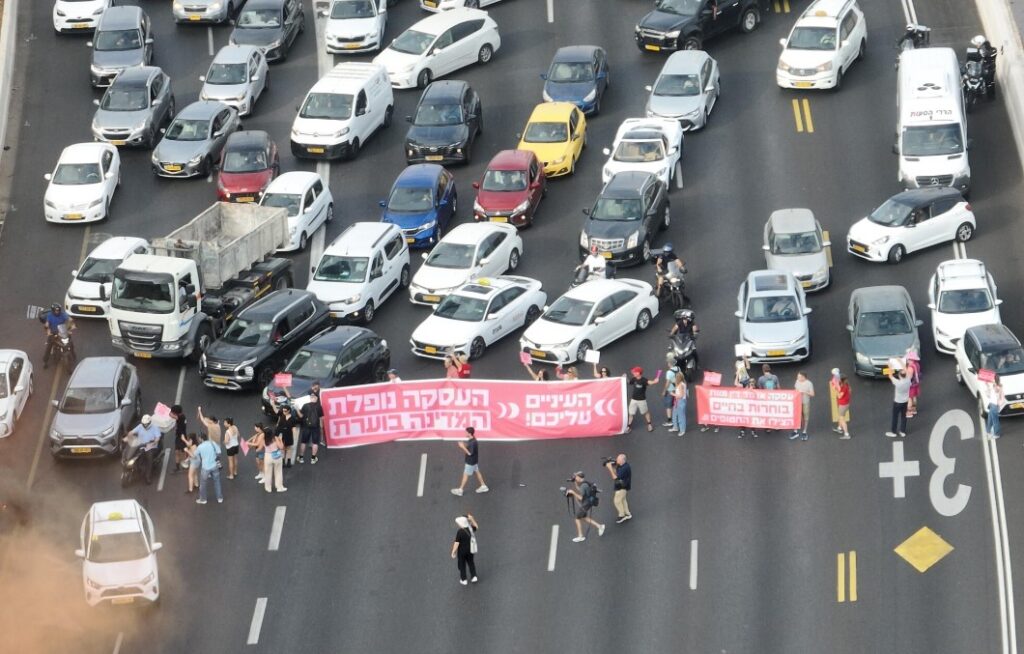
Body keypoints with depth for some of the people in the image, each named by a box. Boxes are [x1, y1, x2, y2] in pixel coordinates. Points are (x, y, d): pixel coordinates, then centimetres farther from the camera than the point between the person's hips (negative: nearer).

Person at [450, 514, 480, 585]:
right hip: (470, 550, 5)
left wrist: (453, 552, -15)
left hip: (462, 551, -5)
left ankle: (463, 580, 27)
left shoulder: (460, 532, -28)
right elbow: (476, 527, 13)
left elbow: (456, 543, -24)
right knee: (471, 562, 27)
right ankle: (474, 577, 28)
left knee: (462, 564, 15)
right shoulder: (470, 529, -12)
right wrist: (472, 519, 3)